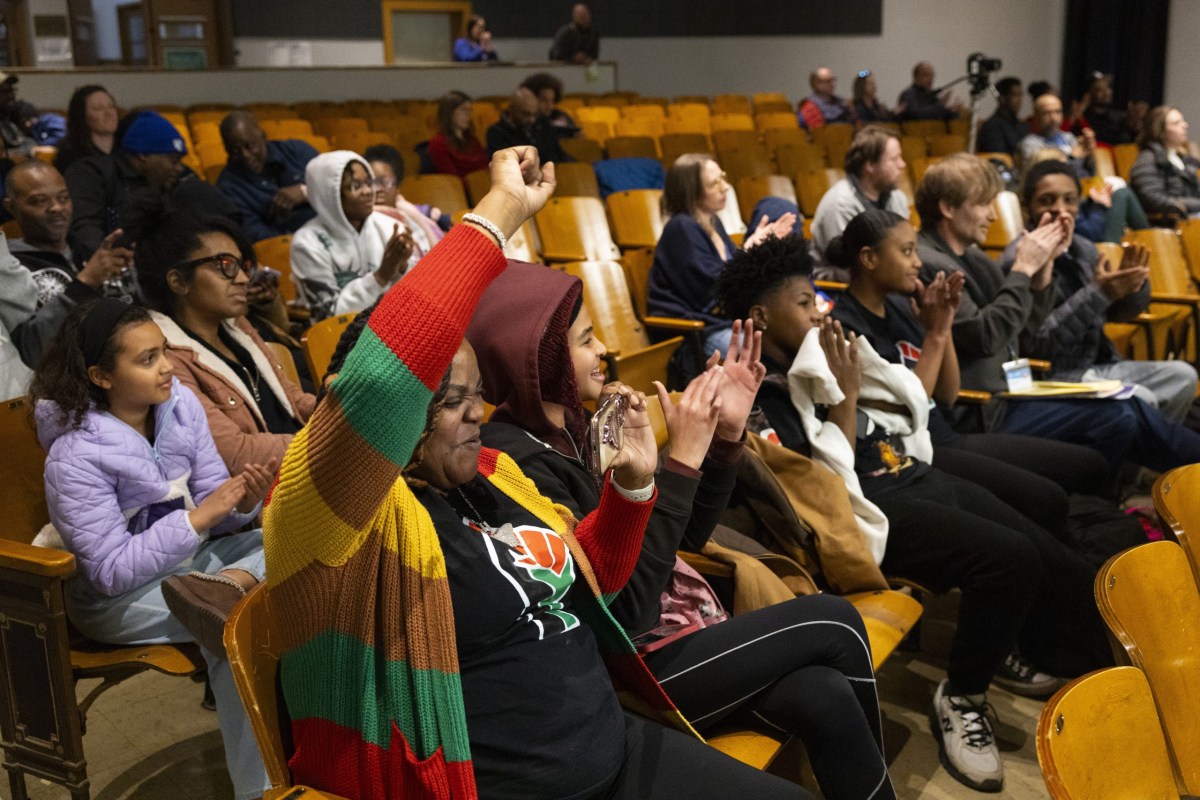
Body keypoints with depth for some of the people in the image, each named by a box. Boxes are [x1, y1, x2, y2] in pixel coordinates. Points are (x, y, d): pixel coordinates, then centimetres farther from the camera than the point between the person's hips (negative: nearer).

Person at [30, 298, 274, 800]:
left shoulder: (181, 404, -7)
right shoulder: (76, 457, -23)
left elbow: (211, 500, -1)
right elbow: (112, 571, -25)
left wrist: (243, 503, -25)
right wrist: (198, 518, -30)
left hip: (187, 557, 7)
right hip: (115, 597, -6)